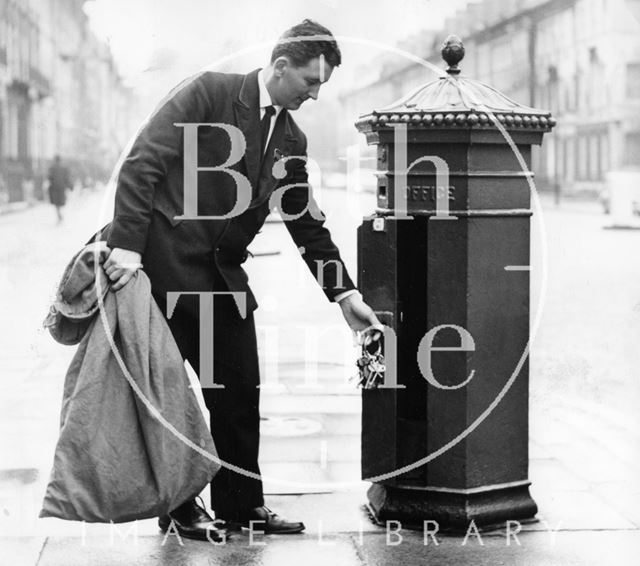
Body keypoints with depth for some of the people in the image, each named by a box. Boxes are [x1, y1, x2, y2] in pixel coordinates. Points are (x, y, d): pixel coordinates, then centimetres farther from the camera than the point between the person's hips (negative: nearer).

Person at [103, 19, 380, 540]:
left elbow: (308, 223, 17)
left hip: (224, 271, 7)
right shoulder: (208, 94, -8)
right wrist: (127, 243, -22)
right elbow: (142, 163, -14)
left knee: (241, 390, 6)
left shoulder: (292, 140, 12)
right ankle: (177, 505, 12)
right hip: (170, 260, -7)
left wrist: (343, 292, 10)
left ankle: (240, 503, 18)